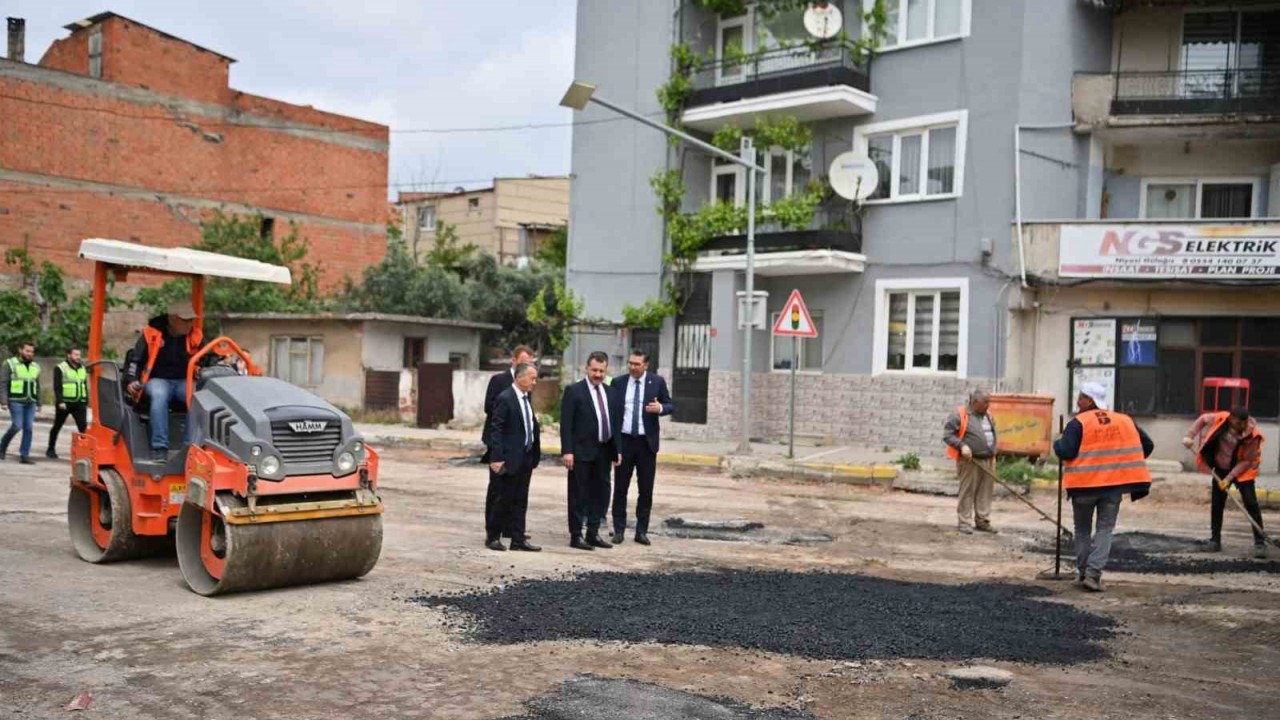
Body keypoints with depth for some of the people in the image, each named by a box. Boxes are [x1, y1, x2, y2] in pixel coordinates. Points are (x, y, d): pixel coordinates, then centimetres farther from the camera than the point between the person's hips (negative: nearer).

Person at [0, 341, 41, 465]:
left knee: (29, 428, -3)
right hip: (16, 401, -5)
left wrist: (39, 403, 15)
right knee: (17, 426, -11)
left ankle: (24, 456, 0)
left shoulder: (35, 367, 14)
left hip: (30, 403, 5)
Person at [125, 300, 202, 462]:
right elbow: (135, 360, 6)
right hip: (158, 380, -2)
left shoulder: (195, 336, 9)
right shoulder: (151, 334, 1)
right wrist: (131, 381, -9)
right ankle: (159, 448, -38)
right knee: (159, 396, -39)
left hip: (184, 382, 2)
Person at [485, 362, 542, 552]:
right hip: (511, 458, -8)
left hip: (526, 457, 8)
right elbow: (495, 429, -15)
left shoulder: (527, 398, 12)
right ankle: (493, 536, 15)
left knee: (521, 500, 10)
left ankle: (518, 539, 15)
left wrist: (534, 454, 10)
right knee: (505, 498, 1)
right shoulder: (505, 398, -13)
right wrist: (496, 458, -20)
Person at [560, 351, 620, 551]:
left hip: (603, 452, 6)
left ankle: (593, 533, 22)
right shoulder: (574, 391, -6)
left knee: (601, 493, 11)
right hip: (581, 452, -6)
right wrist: (567, 451, -17)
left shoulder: (609, 392, 12)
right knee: (579, 495, 1)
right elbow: (566, 424, -10)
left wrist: (616, 450, 11)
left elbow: (614, 422, 15)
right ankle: (576, 536, 9)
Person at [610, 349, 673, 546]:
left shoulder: (657, 382, 1)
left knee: (646, 489, 5)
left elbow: (670, 406, 3)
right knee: (620, 488, 5)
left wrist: (660, 408, -20)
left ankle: (641, 531, 14)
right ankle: (618, 530, 14)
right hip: (623, 440, 0)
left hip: (647, 442, 0)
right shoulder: (618, 382, 3)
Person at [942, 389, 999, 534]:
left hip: (988, 461, 7)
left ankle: (982, 521, 16)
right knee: (967, 491, -3)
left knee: (985, 492, 8)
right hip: (970, 461, -7)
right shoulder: (960, 415, -8)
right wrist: (962, 445, -22)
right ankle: (964, 522, 3)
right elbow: (947, 435, -10)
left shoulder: (988, 416, 14)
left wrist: (993, 453, 16)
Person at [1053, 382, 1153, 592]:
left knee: (1082, 530, 15)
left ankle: (1083, 573, 20)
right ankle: (1093, 574, -6)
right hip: (1114, 484, 2)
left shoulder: (1078, 423, -8)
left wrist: (1057, 443, 5)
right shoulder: (1125, 420, 8)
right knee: (1105, 529, 7)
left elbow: (1066, 452, -16)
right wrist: (1126, 464, 22)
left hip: (1084, 484, -2)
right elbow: (1147, 446, 12)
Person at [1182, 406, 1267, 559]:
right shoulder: (1220, 420, -20)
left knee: (1251, 504, -12)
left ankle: (1260, 543, -7)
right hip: (1221, 469, 3)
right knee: (1217, 504, 5)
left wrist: (1229, 478, -24)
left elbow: (1247, 460, -20)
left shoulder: (1252, 435, -25)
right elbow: (1203, 419, 2)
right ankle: (1215, 540, 16)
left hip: (1242, 471, -3)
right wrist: (1190, 436, -8)